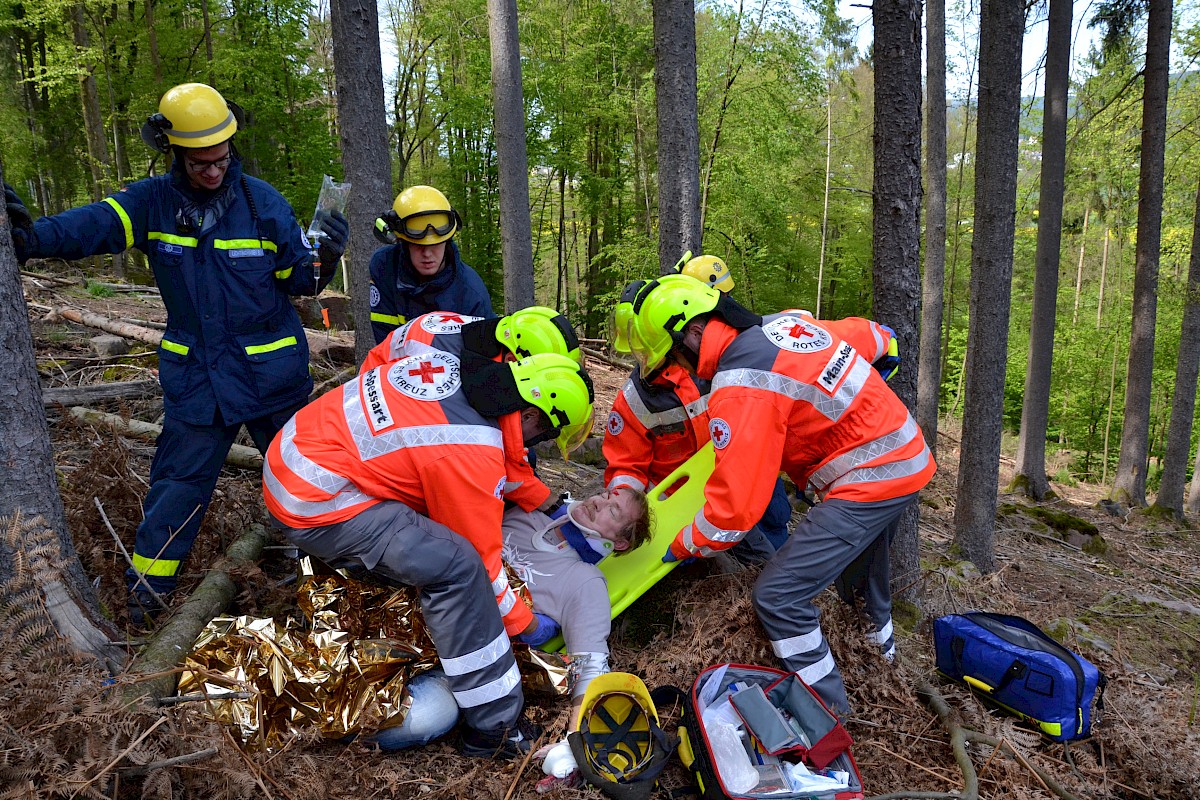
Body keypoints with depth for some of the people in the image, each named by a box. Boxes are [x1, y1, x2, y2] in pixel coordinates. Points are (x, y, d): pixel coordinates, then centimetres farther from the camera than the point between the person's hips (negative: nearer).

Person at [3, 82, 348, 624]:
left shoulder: (261, 201, -9)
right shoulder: (154, 201, -8)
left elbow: (298, 279, -5)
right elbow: (95, 224, -25)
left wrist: (324, 259, -26)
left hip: (271, 369, 0)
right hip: (194, 371, 1)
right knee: (180, 476, 6)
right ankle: (147, 582, 22)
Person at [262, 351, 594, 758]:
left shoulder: (451, 365, 1)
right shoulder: (473, 454, -22)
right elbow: (478, 557, -12)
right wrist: (526, 624, 4)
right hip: (315, 506, -9)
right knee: (456, 565, -20)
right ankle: (495, 726, -11)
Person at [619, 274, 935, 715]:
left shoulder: (741, 387, -24)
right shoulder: (786, 322, 1)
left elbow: (734, 506, -25)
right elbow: (868, 334, 18)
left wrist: (680, 546, -8)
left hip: (868, 481, -10)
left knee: (778, 597, -8)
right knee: (860, 561, 36)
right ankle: (880, 638, 63)